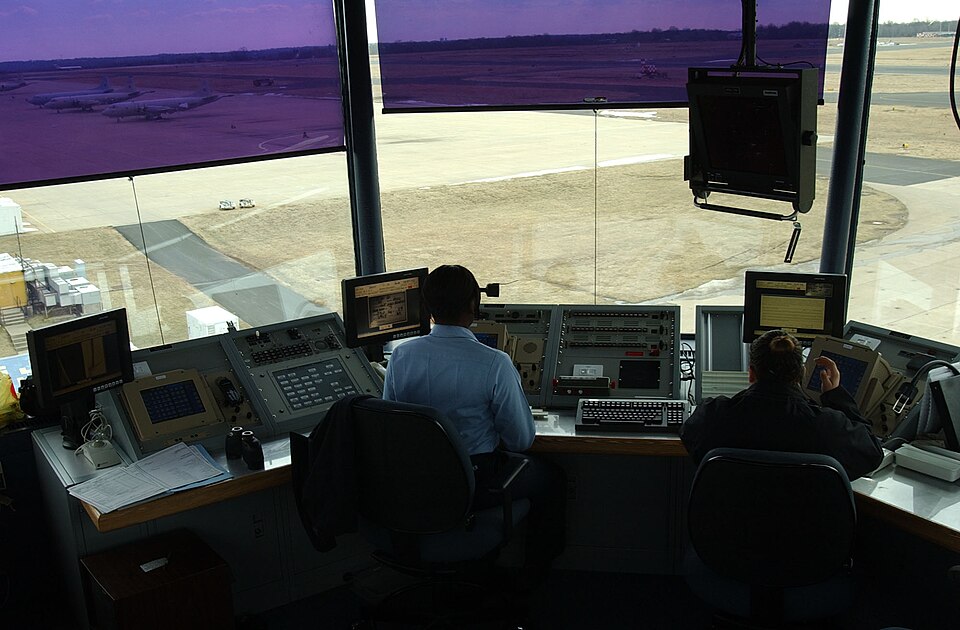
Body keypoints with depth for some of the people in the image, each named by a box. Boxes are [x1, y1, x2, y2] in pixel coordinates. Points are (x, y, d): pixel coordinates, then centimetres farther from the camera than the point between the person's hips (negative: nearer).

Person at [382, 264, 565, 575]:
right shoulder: (495, 363, -23)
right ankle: (537, 568, 40)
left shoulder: (400, 355, -11)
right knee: (549, 474, 25)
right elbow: (522, 440, -13)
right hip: (474, 486, -5)